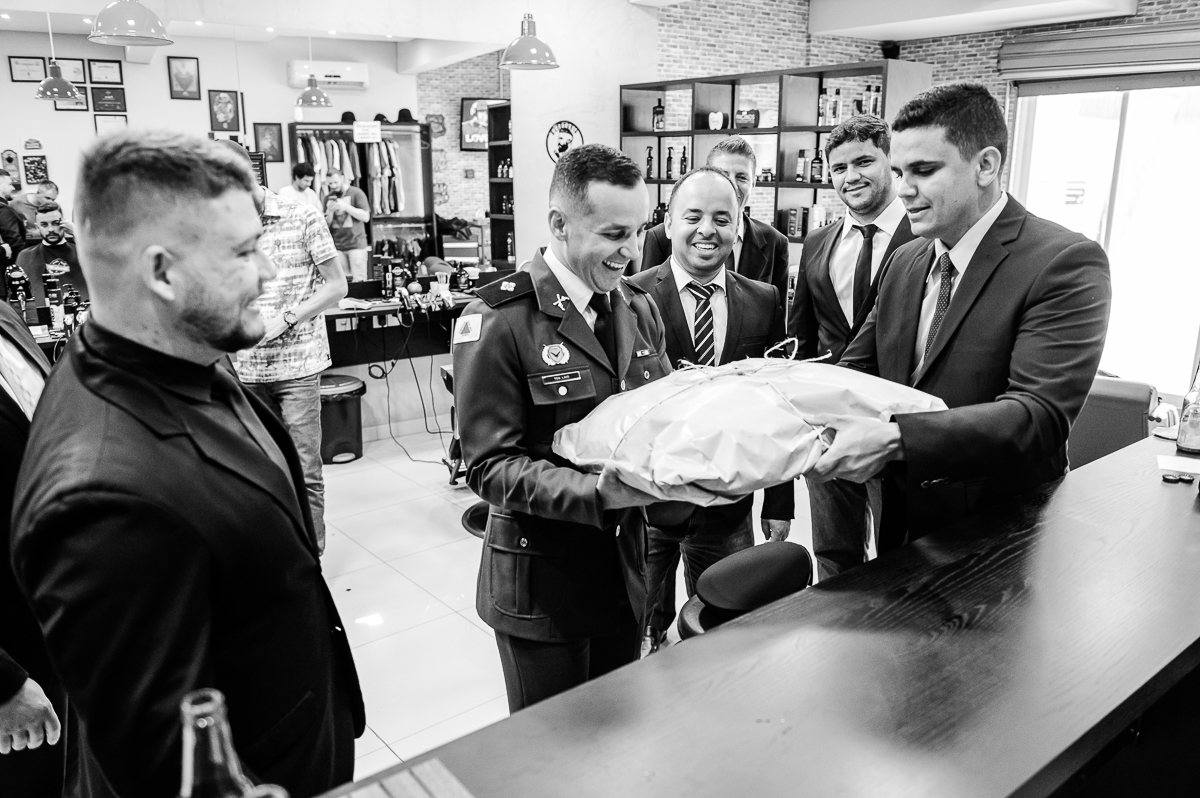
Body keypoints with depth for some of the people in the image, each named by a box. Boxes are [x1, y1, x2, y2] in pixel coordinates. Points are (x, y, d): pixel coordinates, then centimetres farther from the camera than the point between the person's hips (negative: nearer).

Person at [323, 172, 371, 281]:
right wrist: (330, 211, -9)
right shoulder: (329, 197, 11)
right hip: (337, 246, 3)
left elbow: (366, 217, -8)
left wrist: (345, 206, -14)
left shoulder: (356, 193, 0)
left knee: (359, 280, -6)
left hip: (356, 244, -3)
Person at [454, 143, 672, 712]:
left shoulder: (639, 308, 6)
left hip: (625, 563, 6)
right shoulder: (498, 322, -16)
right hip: (541, 576, -5)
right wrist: (597, 493, -31)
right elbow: (490, 466, -18)